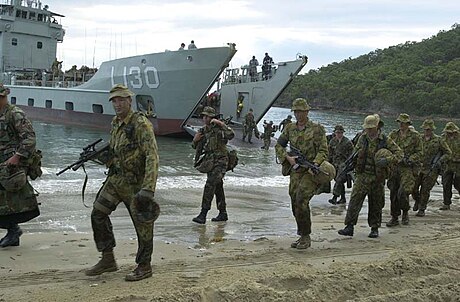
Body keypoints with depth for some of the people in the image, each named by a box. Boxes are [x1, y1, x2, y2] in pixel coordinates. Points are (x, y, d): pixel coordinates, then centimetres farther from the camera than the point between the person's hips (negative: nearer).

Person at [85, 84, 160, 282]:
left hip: (135, 183, -8)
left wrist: (148, 190, -31)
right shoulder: (115, 123, 9)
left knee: (142, 225, 2)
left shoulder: (141, 125, -17)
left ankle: (144, 267, 18)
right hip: (115, 179, 8)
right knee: (98, 213, 6)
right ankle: (108, 259, 18)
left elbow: (152, 157, -25)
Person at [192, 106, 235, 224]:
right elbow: (195, 146, 17)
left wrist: (221, 123, -29)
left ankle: (203, 215, -19)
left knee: (210, 186, -18)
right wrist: (195, 140, -5)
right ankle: (223, 214, 25)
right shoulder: (203, 130, 10)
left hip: (220, 162, -8)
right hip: (209, 162, 8)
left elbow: (231, 135, -28)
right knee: (217, 188, 14)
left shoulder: (219, 128, -10)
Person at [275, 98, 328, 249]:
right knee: (295, 204, 6)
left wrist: (315, 164, -24)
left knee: (301, 201, -19)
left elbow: (323, 151, -7)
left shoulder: (317, 129, -3)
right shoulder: (290, 128, 11)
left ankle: (306, 237, -8)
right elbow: (278, 146, 17)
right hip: (295, 170, 6)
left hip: (311, 171, -6)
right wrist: (287, 157, -1)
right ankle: (302, 236, 19)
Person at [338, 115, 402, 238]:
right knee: (354, 201, -8)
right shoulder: (362, 138, 4)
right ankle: (349, 227, -7)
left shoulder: (386, 141, -5)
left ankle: (374, 228, 20)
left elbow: (399, 153, -6)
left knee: (376, 204, 8)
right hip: (362, 176, 2)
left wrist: (387, 160, -23)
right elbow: (356, 153, 18)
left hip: (377, 178, -2)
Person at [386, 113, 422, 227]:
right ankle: (394, 218, 17)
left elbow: (419, 153, 0)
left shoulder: (415, 136, 0)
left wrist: (409, 159, -14)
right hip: (394, 167, 4)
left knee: (402, 193, -14)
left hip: (408, 168, -4)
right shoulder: (393, 135, 9)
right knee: (393, 193, 6)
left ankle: (405, 213, 13)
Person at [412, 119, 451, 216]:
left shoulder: (438, 140, -4)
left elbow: (448, 152, 2)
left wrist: (440, 161, -11)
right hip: (419, 167, 3)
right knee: (413, 187, -3)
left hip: (431, 169, -3)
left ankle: (422, 209, 11)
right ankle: (417, 201, 27)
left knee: (425, 190, -2)